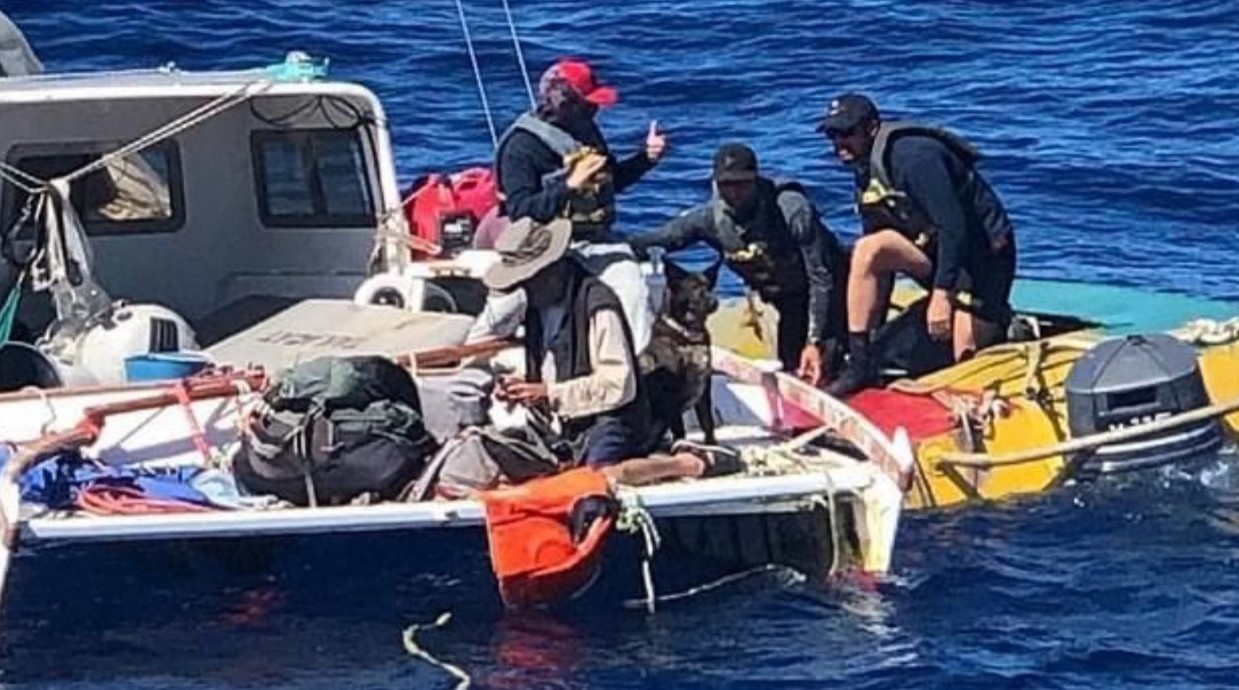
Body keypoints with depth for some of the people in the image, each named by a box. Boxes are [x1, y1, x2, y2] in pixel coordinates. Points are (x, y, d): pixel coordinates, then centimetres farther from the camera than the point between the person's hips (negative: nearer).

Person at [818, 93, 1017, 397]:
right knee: (867, 250, -18)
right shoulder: (866, 177, 5)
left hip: (983, 251, -8)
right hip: (933, 248, 8)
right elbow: (880, 261, 9)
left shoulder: (912, 156, -23)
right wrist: (873, 329, 5)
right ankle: (860, 366, -17)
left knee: (967, 359, -15)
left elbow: (953, 227, -29)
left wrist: (942, 294, -33)